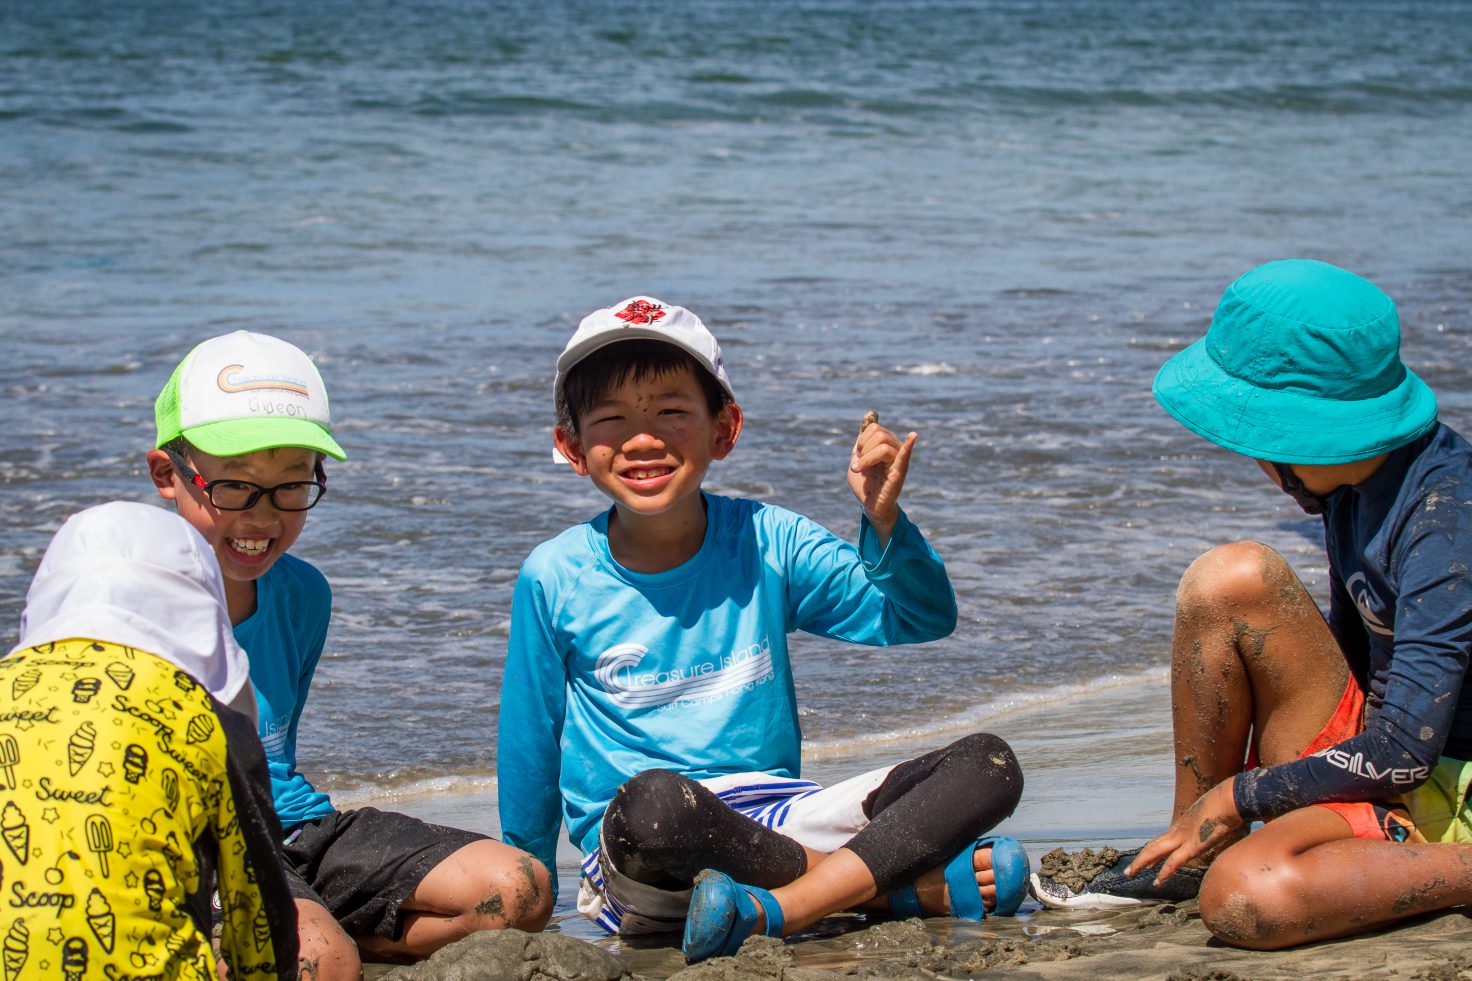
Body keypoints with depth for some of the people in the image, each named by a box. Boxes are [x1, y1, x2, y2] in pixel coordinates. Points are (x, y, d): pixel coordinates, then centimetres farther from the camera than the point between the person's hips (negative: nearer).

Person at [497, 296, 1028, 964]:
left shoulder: (768, 542, 3)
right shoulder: (556, 578, -2)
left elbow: (923, 619, 3)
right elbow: (529, 750, 9)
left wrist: (883, 521, -15)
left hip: (777, 825, 3)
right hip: (634, 864, -3)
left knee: (989, 766, -14)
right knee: (650, 802, -40)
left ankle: (775, 909, -30)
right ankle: (918, 886, -25)